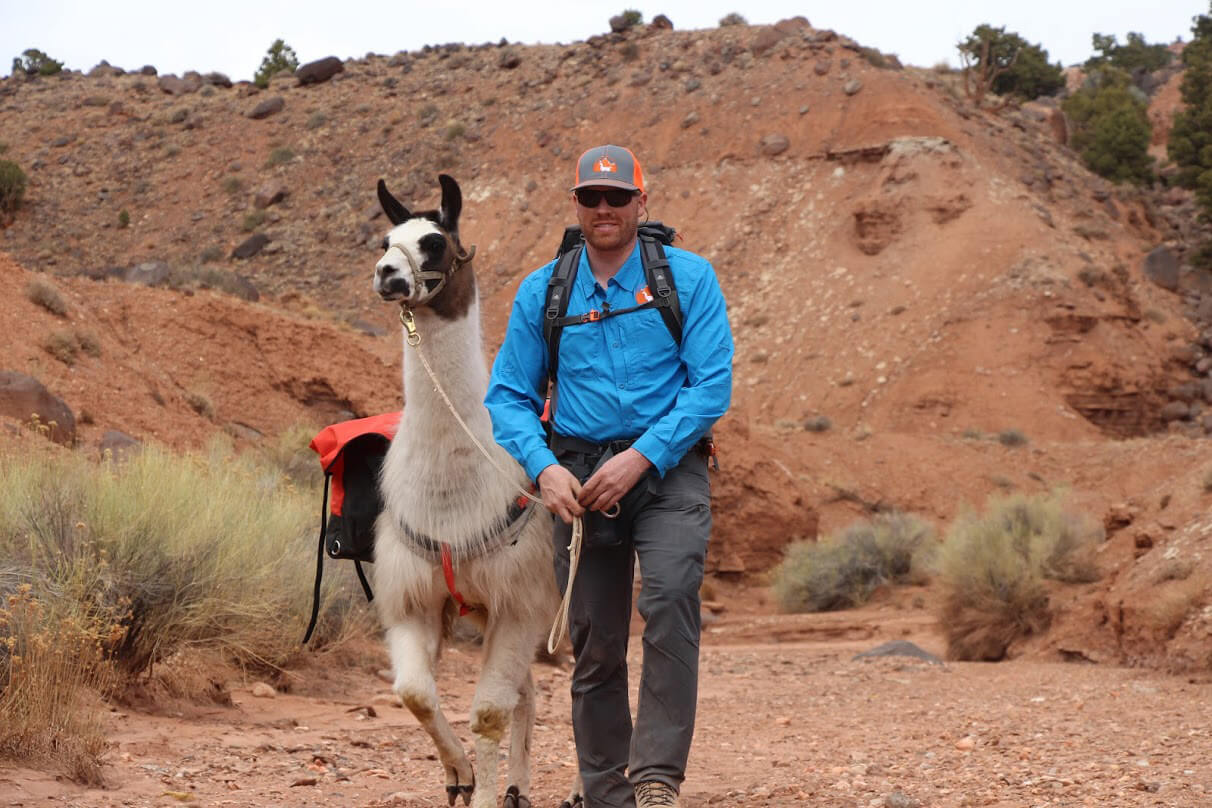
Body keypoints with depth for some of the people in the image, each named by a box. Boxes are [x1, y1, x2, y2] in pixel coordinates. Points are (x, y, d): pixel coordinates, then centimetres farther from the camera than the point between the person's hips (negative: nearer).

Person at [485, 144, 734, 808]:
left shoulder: (689, 278, 0)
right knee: (594, 645, 6)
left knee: (669, 603, -26)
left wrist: (641, 457, -16)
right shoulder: (541, 292, 8)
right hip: (580, 476, 3)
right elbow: (508, 395, 9)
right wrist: (543, 467, -10)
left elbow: (713, 384, -6)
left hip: (667, 468, -3)